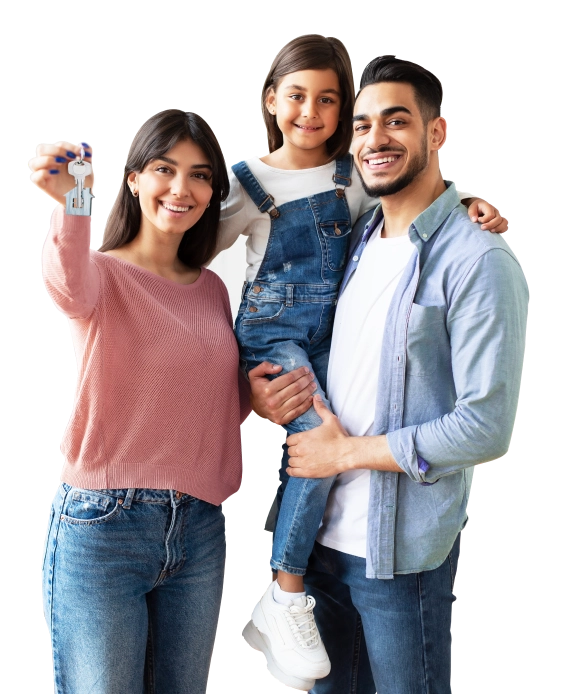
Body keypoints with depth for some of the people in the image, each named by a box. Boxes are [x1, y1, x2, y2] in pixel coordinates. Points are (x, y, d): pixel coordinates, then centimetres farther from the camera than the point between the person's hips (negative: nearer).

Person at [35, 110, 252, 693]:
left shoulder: (212, 289, 9)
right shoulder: (102, 273, -6)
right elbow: (70, 282, -32)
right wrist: (71, 207, -51)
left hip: (198, 529, 5)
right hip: (102, 529, -4)